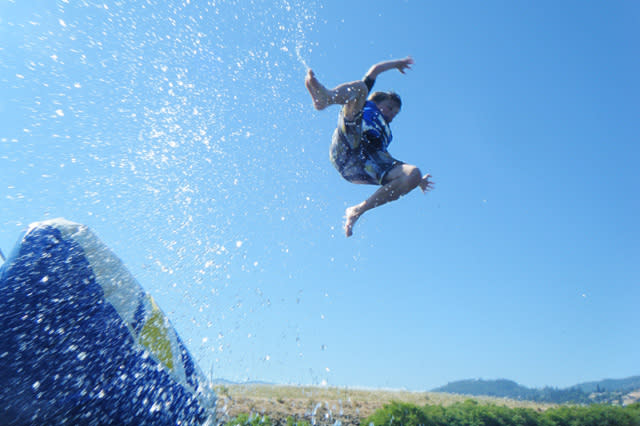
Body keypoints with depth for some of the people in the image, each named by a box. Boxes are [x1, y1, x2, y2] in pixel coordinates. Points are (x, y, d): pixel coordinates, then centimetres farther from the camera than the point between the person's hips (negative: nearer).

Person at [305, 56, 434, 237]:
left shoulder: (385, 134, 43)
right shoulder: (365, 106, 35)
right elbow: (374, 70, 37)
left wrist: (417, 180, 30)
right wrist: (397, 63, 52)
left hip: (367, 168, 4)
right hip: (346, 148, -3)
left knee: (414, 173, -21)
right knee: (359, 87, -13)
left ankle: (358, 210, -21)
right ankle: (325, 97, -50)